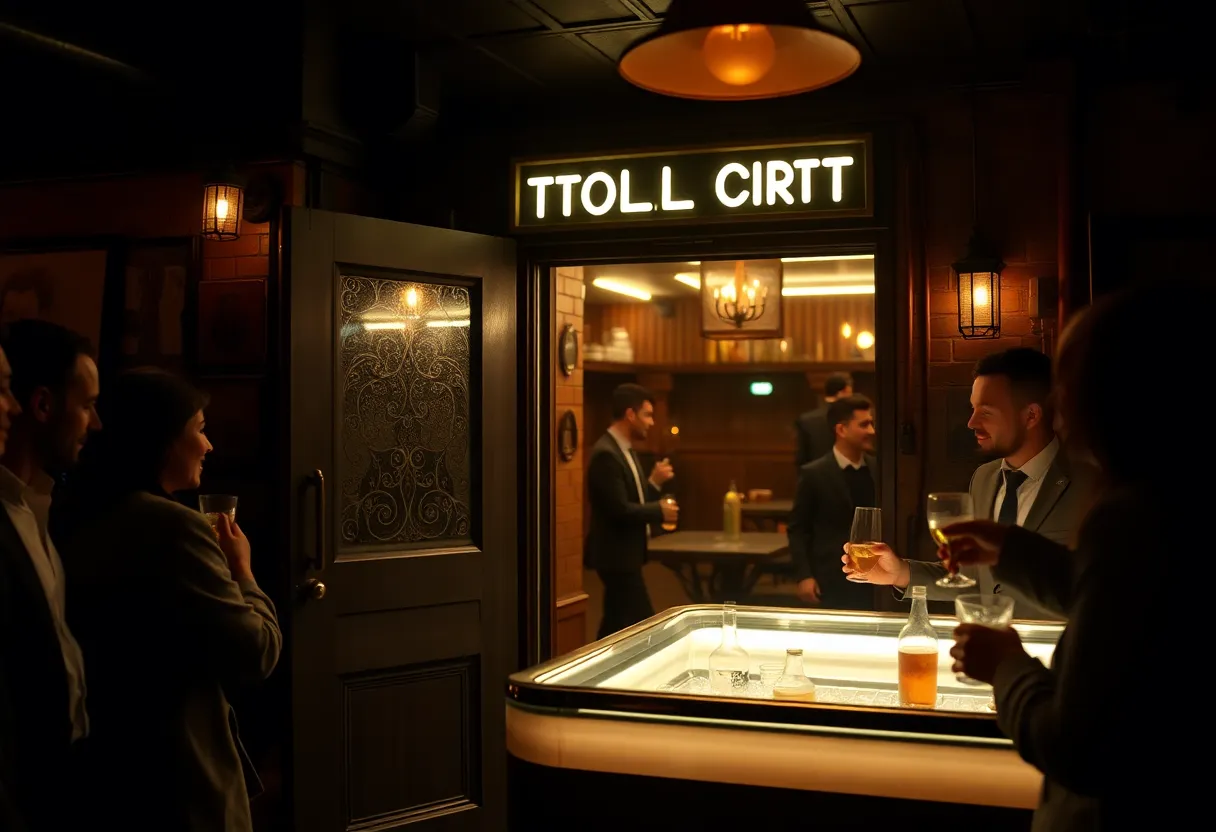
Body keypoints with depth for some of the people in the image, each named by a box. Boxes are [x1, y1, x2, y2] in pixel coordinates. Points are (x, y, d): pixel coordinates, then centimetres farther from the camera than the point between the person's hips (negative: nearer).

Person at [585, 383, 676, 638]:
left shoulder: (625, 450, 13)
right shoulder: (606, 454, -19)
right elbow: (619, 510, -25)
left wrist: (655, 482, 0)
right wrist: (659, 511, -13)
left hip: (624, 553, 10)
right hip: (617, 555, -10)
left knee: (618, 624, 14)